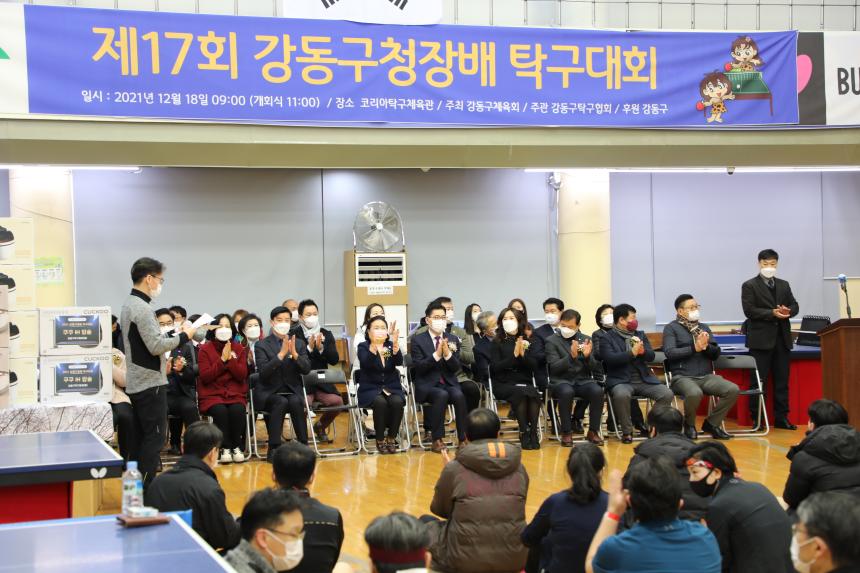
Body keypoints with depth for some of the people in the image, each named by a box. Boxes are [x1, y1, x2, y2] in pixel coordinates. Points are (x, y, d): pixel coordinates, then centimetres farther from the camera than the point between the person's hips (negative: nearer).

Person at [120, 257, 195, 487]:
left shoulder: (129, 304, 13)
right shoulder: (143, 308, -17)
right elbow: (156, 346, -22)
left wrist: (172, 336, 11)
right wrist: (184, 336, -10)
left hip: (136, 383, 10)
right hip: (150, 383, -10)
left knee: (143, 437, 14)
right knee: (154, 439, -5)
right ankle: (147, 489, -4)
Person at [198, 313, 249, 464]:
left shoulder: (239, 349, 9)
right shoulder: (205, 349, 2)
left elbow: (242, 375, -1)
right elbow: (205, 377, -9)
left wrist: (230, 358, -13)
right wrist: (222, 360, -14)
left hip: (235, 394, 2)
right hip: (212, 395, -1)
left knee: (237, 410, -31)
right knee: (220, 411, -33)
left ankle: (237, 447, -14)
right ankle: (225, 448, -18)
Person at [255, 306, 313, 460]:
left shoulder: (299, 344, 11)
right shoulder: (261, 345, 1)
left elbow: (306, 369, -1)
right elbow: (263, 372, -14)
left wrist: (294, 354, -18)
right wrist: (281, 354, -22)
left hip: (293, 392, 2)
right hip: (268, 393, -2)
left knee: (296, 402, -32)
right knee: (281, 402, -34)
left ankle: (303, 446, -21)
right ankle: (273, 449, -29)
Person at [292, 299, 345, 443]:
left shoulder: (326, 334, 12)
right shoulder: (294, 335, -1)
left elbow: (335, 360, 2)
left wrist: (321, 348, -13)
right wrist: (309, 348, -20)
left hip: (322, 382, 4)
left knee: (337, 401, -21)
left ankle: (320, 426, 12)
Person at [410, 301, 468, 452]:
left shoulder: (453, 339, 11)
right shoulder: (418, 340, 1)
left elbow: (456, 368, 3)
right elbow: (418, 367, -9)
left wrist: (447, 354, -16)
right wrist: (436, 355, -21)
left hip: (449, 383, 3)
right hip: (427, 385, -3)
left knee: (459, 395, -29)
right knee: (442, 395, -34)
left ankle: (463, 439, -23)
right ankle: (437, 440, -27)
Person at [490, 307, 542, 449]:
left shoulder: (526, 341, 12)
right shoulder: (497, 342, 4)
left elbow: (533, 365, 5)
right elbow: (495, 367, -7)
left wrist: (523, 354, -13)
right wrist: (514, 355, -15)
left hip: (525, 383, 2)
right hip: (503, 384, -2)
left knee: (534, 394, -30)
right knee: (520, 393, -33)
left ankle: (533, 432, -23)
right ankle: (524, 433, -26)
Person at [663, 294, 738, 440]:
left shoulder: (704, 327, 20)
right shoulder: (671, 328, 5)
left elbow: (716, 353, 14)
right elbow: (669, 352, -11)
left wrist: (706, 346, -8)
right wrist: (695, 348, -16)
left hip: (706, 376, 5)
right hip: (682, 377, -5)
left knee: (733, 390, -20)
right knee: (695, 393, -37)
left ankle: (711, 423, 0)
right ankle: (689, 425, -6)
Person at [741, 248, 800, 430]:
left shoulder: (784, 285, 16)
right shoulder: (749, 286, -1)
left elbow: (795, 306, 13)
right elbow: (749, 310, -11)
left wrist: (788, 311, -10)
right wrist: (772, 313, -19)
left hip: (782, 339, 5)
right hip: (761, 339, -5)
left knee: (782, 381, 7)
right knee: (758, 381, -1)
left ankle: (781, 418, 13)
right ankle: (756, 419, 4)